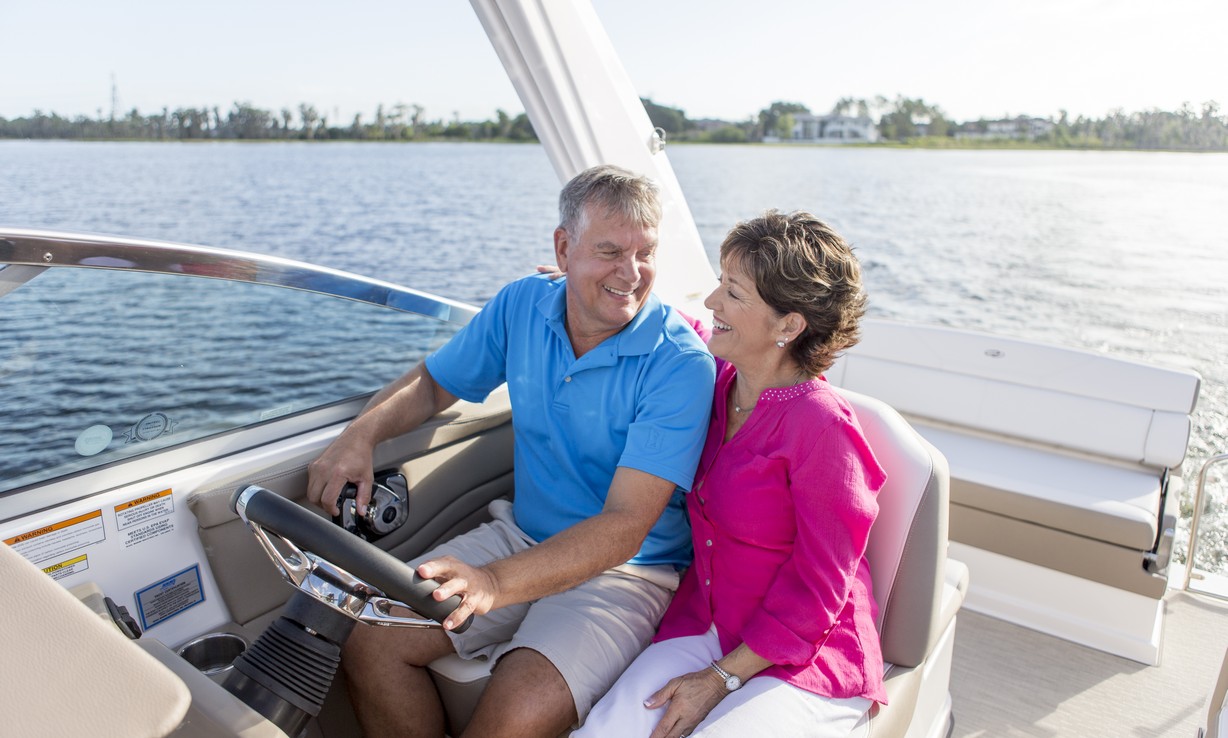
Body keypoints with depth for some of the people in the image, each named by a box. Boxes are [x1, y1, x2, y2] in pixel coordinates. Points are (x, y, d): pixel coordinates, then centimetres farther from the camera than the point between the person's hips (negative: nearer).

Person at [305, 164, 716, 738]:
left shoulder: (680, 363, -20)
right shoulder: (523, 305, -2)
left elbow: (626, 524, -26)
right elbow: (433, 383, 11)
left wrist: (494, 583, -38)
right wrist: (359, 435, -9)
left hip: (630, 568, -5)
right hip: (523, 535, 5)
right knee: (367, 636, -10)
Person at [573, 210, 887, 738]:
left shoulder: (822, 426, -22)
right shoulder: (717, 378, -2)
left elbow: (816, 594, -15)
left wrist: (722, 678, -13)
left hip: (804, 663, -5)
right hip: (702, 629, 5)